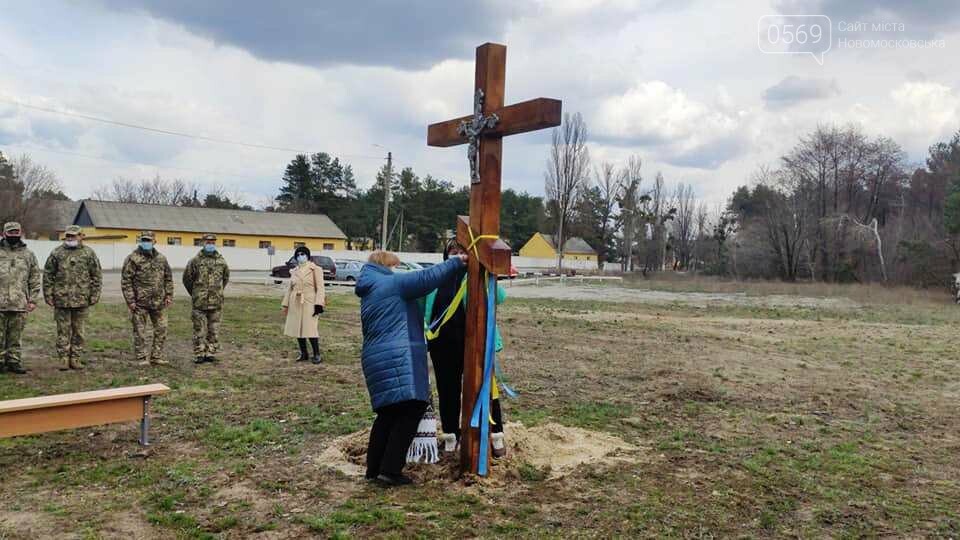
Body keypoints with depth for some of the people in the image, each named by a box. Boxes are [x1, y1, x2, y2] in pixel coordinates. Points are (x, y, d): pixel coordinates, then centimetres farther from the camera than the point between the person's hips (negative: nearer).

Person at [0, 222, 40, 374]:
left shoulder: (28, 255, 10)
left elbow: (35, 279, 10)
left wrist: (33, 300, 3)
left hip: (20, 304, 1)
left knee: (15, 337, 7)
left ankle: (14, 362, 13)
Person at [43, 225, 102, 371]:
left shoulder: (89, 253, 4)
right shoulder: (57, 253, 4)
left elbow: (97, 276, 6)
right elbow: (48, 275, 7)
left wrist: (94, 295, 0)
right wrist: (48, 294, 1)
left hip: (81, 300, 0)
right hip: (61, 299, 0)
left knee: (79, 331, 6)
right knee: (63, 330, 4)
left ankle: (75, 358, 15)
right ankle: (63, 358, 10)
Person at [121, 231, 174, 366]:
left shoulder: (161, 258, 10)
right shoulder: (133, 259, -5)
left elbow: (168, 278, 16)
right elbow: (125, 281, -7)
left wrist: (169, 295, 7)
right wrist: (130, 300, -12)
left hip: (158, 302, 5)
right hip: (139, 303, -5)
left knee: (161, 329, 6)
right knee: (140, 332, 2)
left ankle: (156, 357, 17)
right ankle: (142, 358, 11)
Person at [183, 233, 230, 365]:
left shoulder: (221, 261, 6)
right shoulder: (195, 261, -2)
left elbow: (226, 278, 20)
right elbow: (187, 279, 7)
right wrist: (194, 293, 13)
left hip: (216, 302, 3)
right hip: (199, 302, -2)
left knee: (214, 329, 7)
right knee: (200, 330, 1)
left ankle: (211, 353, 15)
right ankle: (199, 354, 7)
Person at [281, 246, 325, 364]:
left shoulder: (315, 269, -3)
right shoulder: (294, 271, 12)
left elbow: (320, 288, -7)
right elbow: (289, 288, 16)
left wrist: (318, 304, -15)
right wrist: (286, 304, 10)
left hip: (309, 303, -6)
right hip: (295, 304, 6)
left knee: (310, 329, -12)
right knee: (297, 329, 8)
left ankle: (317, 354, 0)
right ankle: (303, 354, 20)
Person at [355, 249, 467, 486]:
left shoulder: (368, 293, 23)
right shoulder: (392, 283, -4)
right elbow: (427, 278, -12)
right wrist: (457, 262, -4)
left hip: (376, 359, 10)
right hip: (399, 360, -9)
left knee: (388, 414, 16)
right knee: (410, 411, -5)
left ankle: (374, 468, 19)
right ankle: (390, 470, -6)